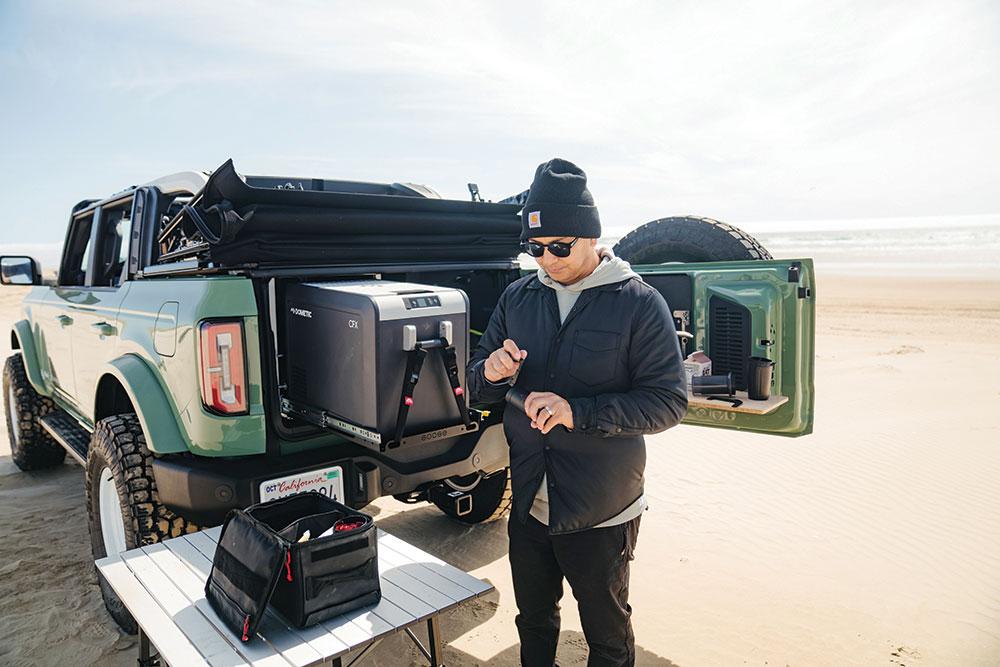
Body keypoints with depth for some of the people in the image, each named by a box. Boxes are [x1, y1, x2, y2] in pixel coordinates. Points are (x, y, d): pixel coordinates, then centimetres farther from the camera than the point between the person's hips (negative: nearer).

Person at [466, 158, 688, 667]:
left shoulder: (639, 304, -12)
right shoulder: (517, 298, 1)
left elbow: (667, 401, -16)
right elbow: (475, 387, 6)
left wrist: (577, 412, -27)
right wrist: (491, 374, -19)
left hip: (602, 515, -4)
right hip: (529, 506, 4)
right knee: (534, 623, 25)